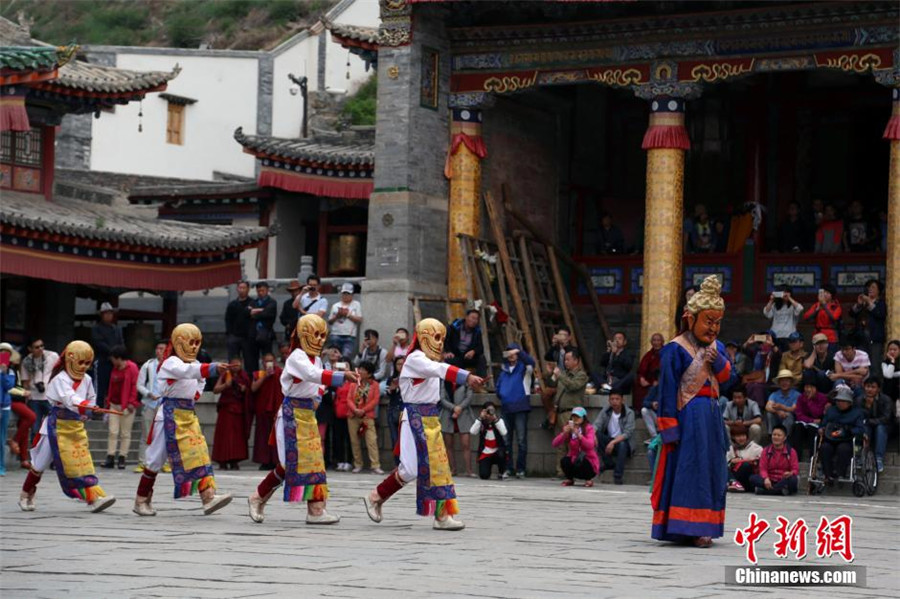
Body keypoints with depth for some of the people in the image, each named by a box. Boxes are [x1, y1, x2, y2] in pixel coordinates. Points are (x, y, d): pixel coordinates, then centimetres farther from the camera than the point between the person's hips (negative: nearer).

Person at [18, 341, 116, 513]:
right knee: (41, 463, 6)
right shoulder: (60, 379, -18)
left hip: (77, 426, 5)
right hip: (58, 426, -5)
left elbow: (91, 398, 19)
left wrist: (85, 414, 4)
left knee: (84, 462, -8)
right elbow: (70, 398, -35)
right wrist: (87, 406, -51)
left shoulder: (87, 380, 3)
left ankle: (94, 498, -17)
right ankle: (26, 496, 24)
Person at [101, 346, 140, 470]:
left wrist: (131, 402, -16)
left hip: (127, 406, -6)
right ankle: (110, 457, 1)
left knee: (125, 433, 1)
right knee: (113, 432, 1)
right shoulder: (115, 369, 14)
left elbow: (135, 385, -12)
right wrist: (108, 399, 13)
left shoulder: (132, 368, -8)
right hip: (114, 404, 6)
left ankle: (122, 458, 5)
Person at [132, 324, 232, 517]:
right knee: (156, 459, 1)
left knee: (200, 454, -8)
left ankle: (208, 496, -17)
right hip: (171, 415, -7)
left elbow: (201, 380, 30)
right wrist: (214, 368, -48)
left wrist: (197, 393, 6)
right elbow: (189, 371, -34)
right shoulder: (171, 363, -13)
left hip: (189, 414, 7)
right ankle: (141, 500, 14)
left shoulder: (196, 364, 12)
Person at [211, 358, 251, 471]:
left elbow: (249, 391, 22)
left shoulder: (243, 376, 11)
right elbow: (215, 390, -7)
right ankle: (223, 461, -7)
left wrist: (244, 389, 0)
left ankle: (234, 461, 4)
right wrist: (225, 385, -22)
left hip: (239, 409, 4)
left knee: (238, 435, 0)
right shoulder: (225, 375, -1)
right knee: (225, 435, -8)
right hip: (226, 408, -4)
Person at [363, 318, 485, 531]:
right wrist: (467, 376, -40)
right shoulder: (415, 359, -14)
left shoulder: (430, 362, 20)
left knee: (437, 465, 3)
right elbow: (440, 370, -29)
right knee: (411, 469, -10)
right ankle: (375, 498, 9)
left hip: (430, 418, 9)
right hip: (416, 417, -9)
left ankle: (442, 515, 2)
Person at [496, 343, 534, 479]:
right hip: (506, 408, 5)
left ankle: (520, 468, -1)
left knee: (521, 440, -4)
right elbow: (499, 385, 25)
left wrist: (519, 352, -29)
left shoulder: (523, 367, 2)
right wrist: (500, 395, 10)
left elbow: (531, 362, -21)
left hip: (520, 407, -5)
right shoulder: (504, 369, 17)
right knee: (505, 440, 5)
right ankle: (507, 468, 9)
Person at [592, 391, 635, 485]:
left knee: (622, 444, -37)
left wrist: (613, 442, -33)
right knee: (597, 434, -24)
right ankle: (609, 462, -15)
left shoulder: (629, 413, -10)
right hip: (608, 442, 3)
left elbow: (628, 433, -19)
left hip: (622, 441, -3)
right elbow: (596, 425, -10)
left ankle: (618, 477, -31)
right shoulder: (605, 412, 1)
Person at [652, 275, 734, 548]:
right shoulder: (676, 349, -10)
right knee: (688, 470, -9)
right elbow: (668, 389, -12)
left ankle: (700, 528, 13)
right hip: (687, 416, -8)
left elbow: (727, 378, 7)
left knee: (712, 470, 8)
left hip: (711, 415, 8)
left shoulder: (716, 347, 12)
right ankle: (687, 527, -8)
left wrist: (718, 360, -13)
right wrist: (669, 428, -15)